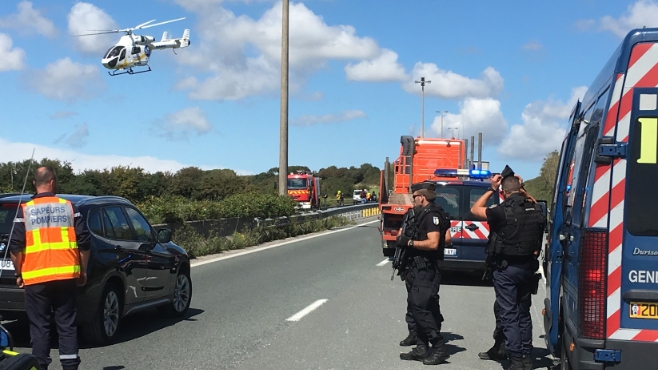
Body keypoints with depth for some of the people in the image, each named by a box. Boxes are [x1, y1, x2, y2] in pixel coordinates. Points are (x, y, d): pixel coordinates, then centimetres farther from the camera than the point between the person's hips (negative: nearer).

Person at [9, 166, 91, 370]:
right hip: (66, 276, 1)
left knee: (39, 326, 6)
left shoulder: (25, 210, 1)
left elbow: (15, 247, -3)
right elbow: (84, 242, 3)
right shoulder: (69, 207, 5)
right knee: (67, 324, 7)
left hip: (35, 277, -1)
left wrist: (19, 273, 10)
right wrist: (82, 271, 13)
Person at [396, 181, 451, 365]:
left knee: (422, 309, -12)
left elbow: (433, 243, -24)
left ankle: (439, 348, -6)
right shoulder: (424, 214, 16)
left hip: (425, 270, -11)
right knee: (415, 308, 11)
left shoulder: (432, 215, -14)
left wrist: (409, 242, -17)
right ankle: (422, 348, 16)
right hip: (418, 269, 11)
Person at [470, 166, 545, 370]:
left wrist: (491, 189, 2)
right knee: (524, 313, 17)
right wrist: (522, 189, 20)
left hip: (507, 269, -5)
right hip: (528, 267, 5)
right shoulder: (535, 209, -1)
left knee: (509, 315, 2)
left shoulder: (503, 211, -17)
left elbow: (475, 209, -4)